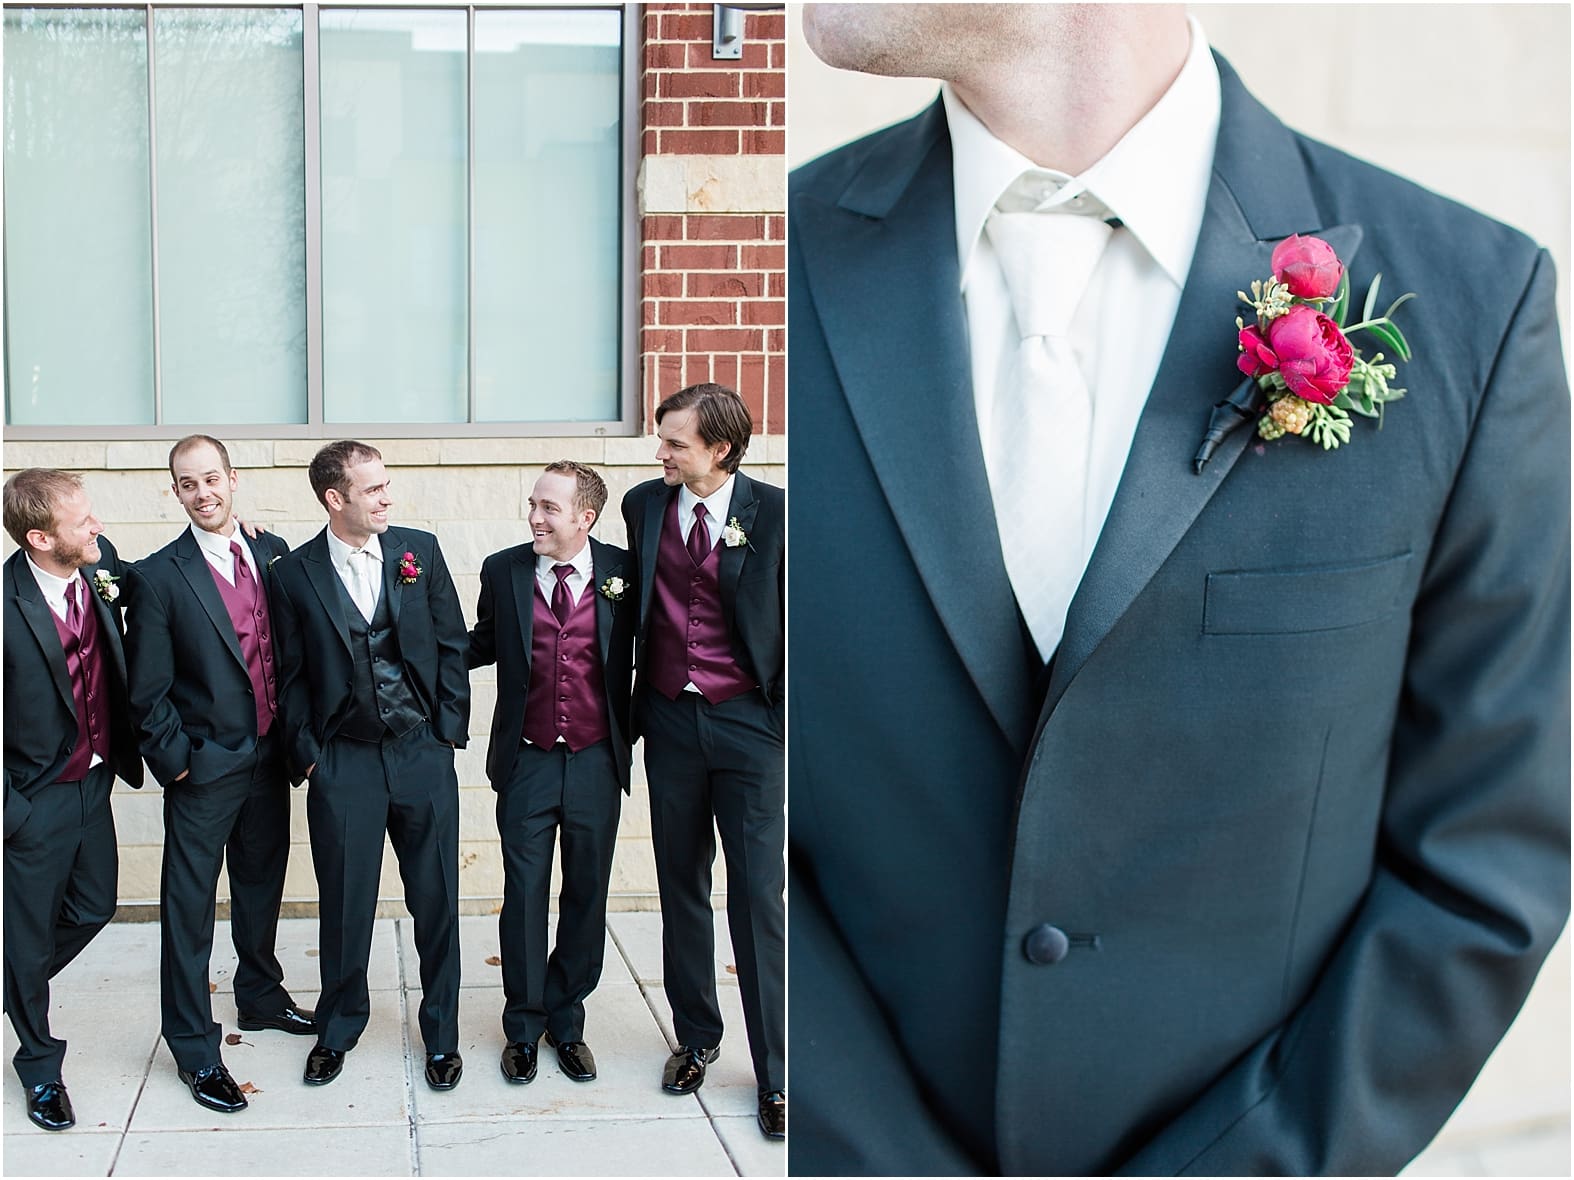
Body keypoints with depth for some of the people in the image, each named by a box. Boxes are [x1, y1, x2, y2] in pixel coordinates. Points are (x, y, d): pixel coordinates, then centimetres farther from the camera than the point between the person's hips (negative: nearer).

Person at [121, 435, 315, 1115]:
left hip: (268, 757, 5)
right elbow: (147, 690, -8)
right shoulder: (158, 576, -10)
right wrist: (176, 759, -9)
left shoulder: (273, 555, 3)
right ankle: (194, 1049, 13)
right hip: (204, 767, -5)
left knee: (262, 884, 21)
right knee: (190, 906, 3)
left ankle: (261, 997, 41)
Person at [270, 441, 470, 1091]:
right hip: (342, 762, -1)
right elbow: (291, 676, 4)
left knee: (436, 899, 7)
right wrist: (306, 755, -1)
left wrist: (449, 729, 0)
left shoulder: (419, 550, 2)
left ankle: (441, 1034, 22)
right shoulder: (294, 574, -1)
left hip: (423, 752, 1)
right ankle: (337, 1030, 27)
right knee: (344, 904, 7)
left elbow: (452, 645, 6)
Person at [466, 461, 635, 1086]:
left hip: (596, 763, 0)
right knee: (524, 896, 6)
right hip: (527, 761, 0)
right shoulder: (503, 571, -2)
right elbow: (482, 645, 11)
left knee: (585, 896, 11)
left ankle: (566, 1020, 27)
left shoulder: (623, 571, -5)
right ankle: (523, 1027, 21)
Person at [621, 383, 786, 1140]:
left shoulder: (772, 512, -8)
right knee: (681, 887, 13)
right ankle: (695, 1038, 28)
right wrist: (636, 705, 11)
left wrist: (788, 715, -6)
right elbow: (639, 605, 12)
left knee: (758, 895, -2)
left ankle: (773, 1073, 7)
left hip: (747, 722, -3)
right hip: (671, 719, 4)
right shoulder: (644, 505, 3)